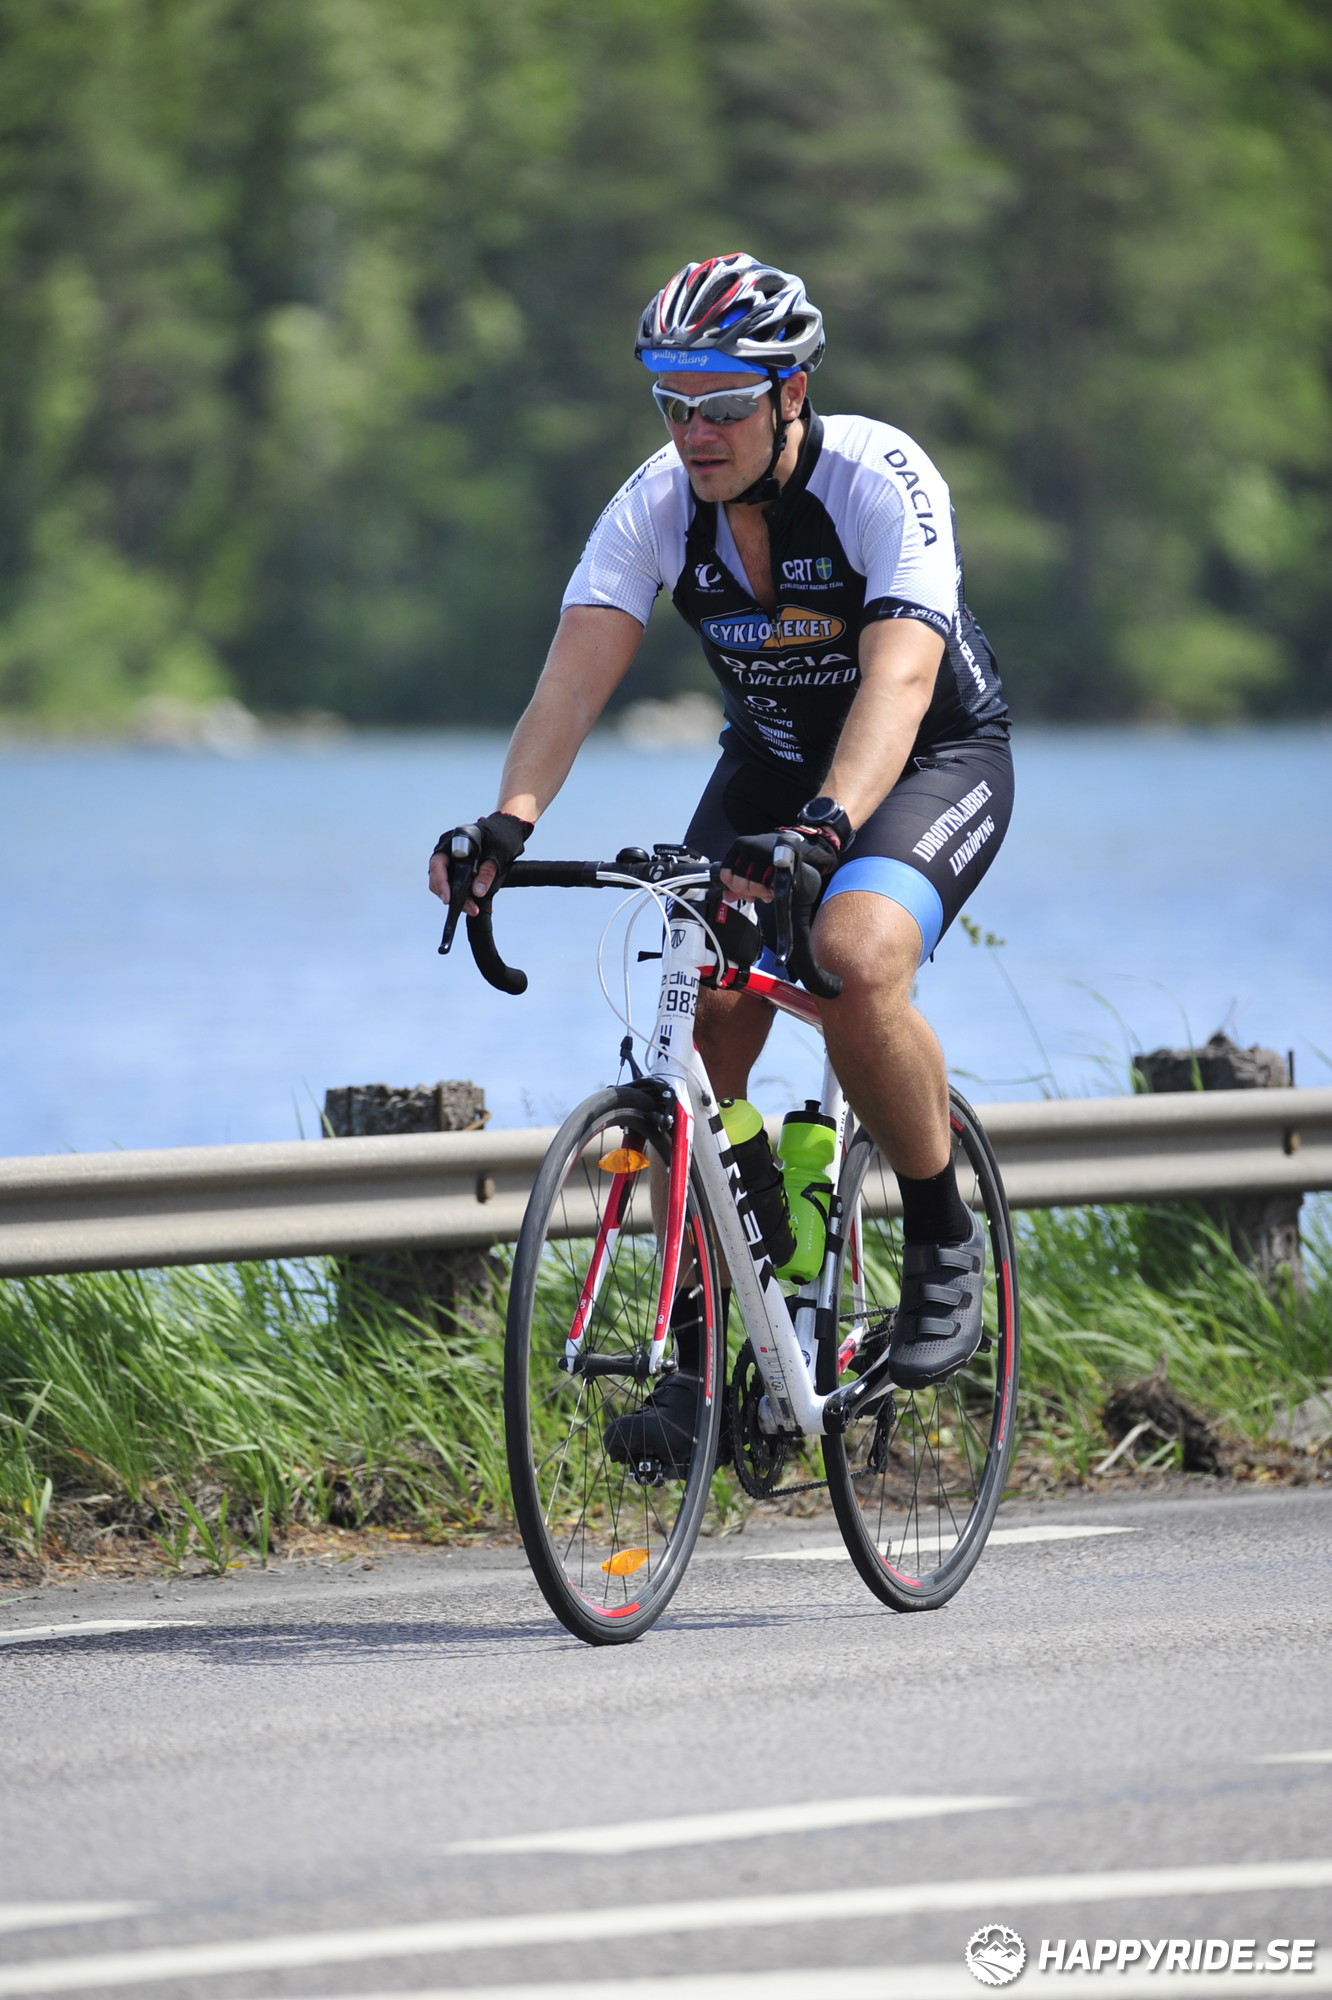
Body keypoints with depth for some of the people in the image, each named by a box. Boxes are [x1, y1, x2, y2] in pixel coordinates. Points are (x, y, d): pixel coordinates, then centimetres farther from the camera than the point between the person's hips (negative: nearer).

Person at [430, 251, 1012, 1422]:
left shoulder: (881, 482, -28)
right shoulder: (660, 503, -15)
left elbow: (897, 676, -42)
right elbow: (580, 666, -26)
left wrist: (822, 828, -59)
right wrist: (510, 821, -44)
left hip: (937, 759, -5)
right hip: (770, 760, 5)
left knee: (857, 957, -33)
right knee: (701, 1018, -14)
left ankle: (944, 1239, -11)